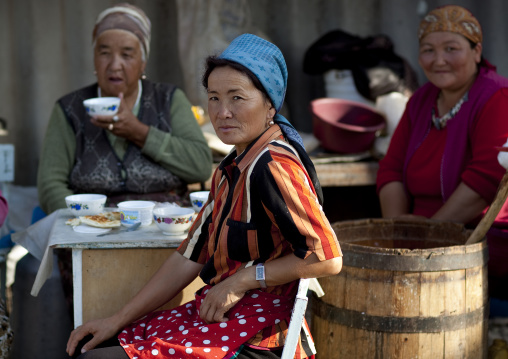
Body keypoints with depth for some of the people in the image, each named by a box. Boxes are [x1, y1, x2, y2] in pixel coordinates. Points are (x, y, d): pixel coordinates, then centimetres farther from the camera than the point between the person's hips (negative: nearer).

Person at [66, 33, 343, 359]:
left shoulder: (273, 166, -17)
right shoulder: (231, 169, 12)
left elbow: (328, 258, -22)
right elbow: (190, 258, 12)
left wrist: (243, 279, -15)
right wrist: (117, 320, 8)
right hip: (219, 315, 9)